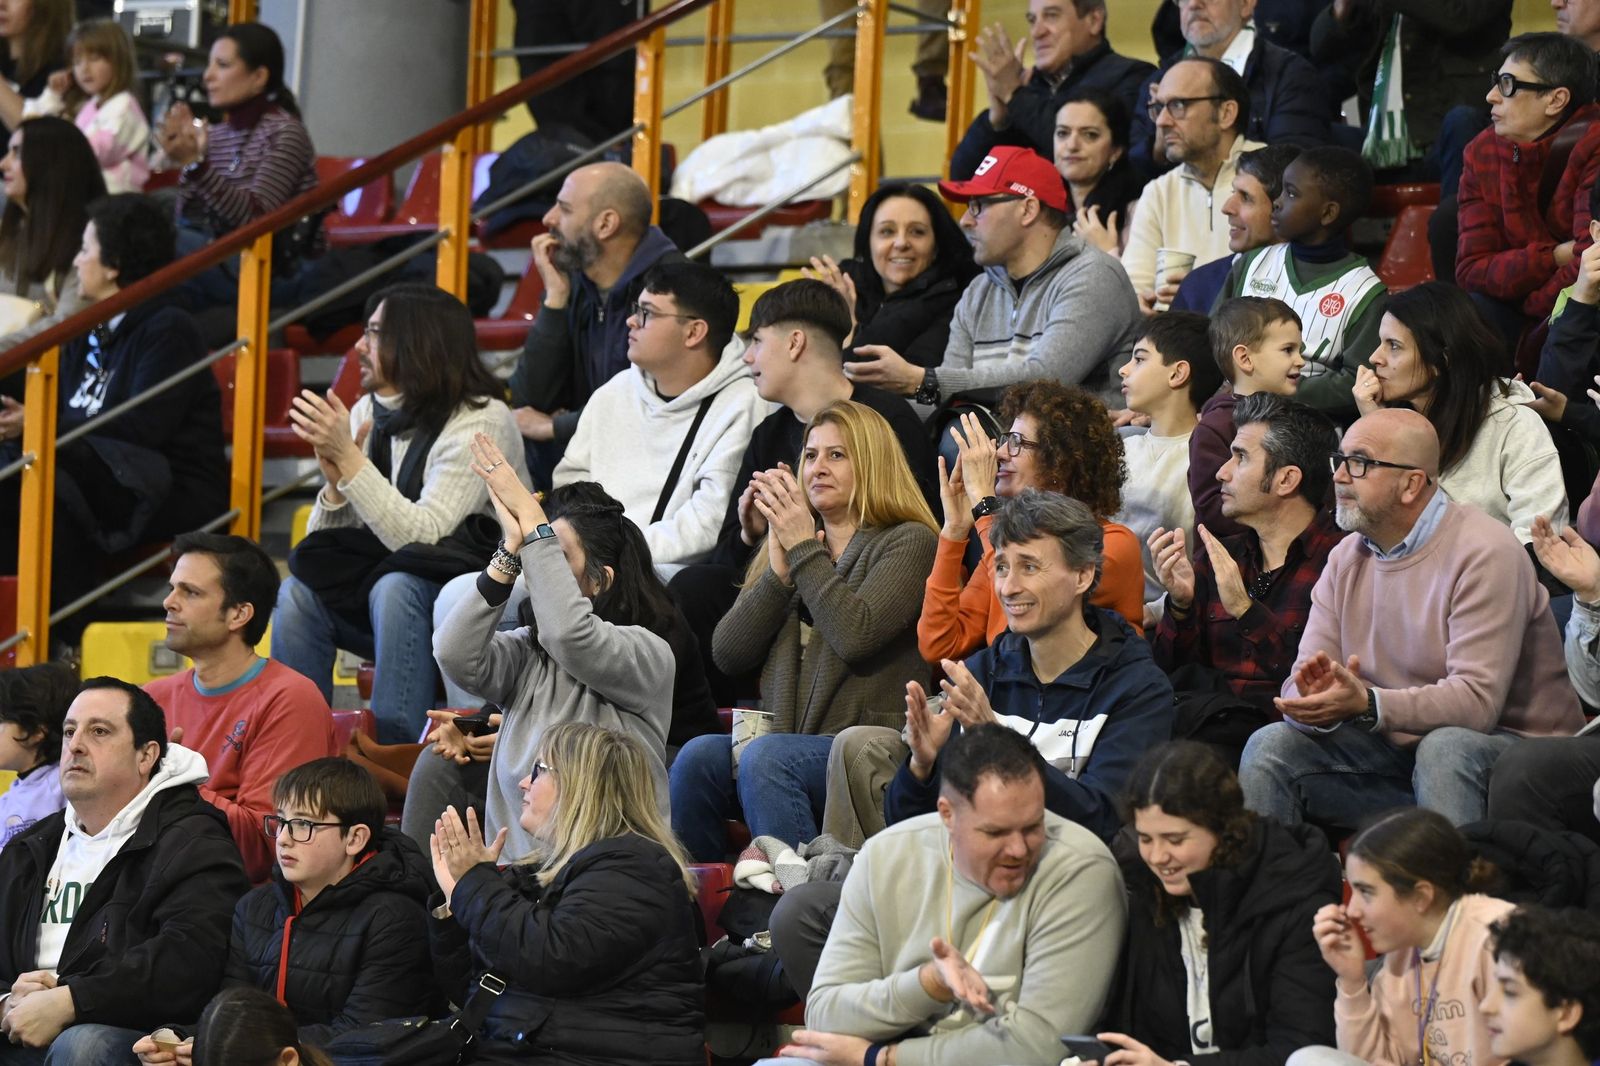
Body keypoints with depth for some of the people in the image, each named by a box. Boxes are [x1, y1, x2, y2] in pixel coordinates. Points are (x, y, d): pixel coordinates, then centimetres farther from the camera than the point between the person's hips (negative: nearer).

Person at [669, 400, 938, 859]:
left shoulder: (909, 543, 3)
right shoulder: (784, 545, 22)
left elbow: (855, 635, -15)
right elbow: (727, 653, 10)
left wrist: (804, 549, -7)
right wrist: (779, 568, 0)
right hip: (784, 740, 5)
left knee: (766, 757, -34)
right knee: (699, 756, -25)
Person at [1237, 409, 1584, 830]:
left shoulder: (1484, 554, -16)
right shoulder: (1347, 558, 7)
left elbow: (1478, 700, -25)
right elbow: (1301, 689, -1)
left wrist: (1367, 704, -38)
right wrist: (1317, 702, -27)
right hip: (1397, 748, 6)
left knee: (1444, 748, -37)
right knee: (1271, 745, -13)